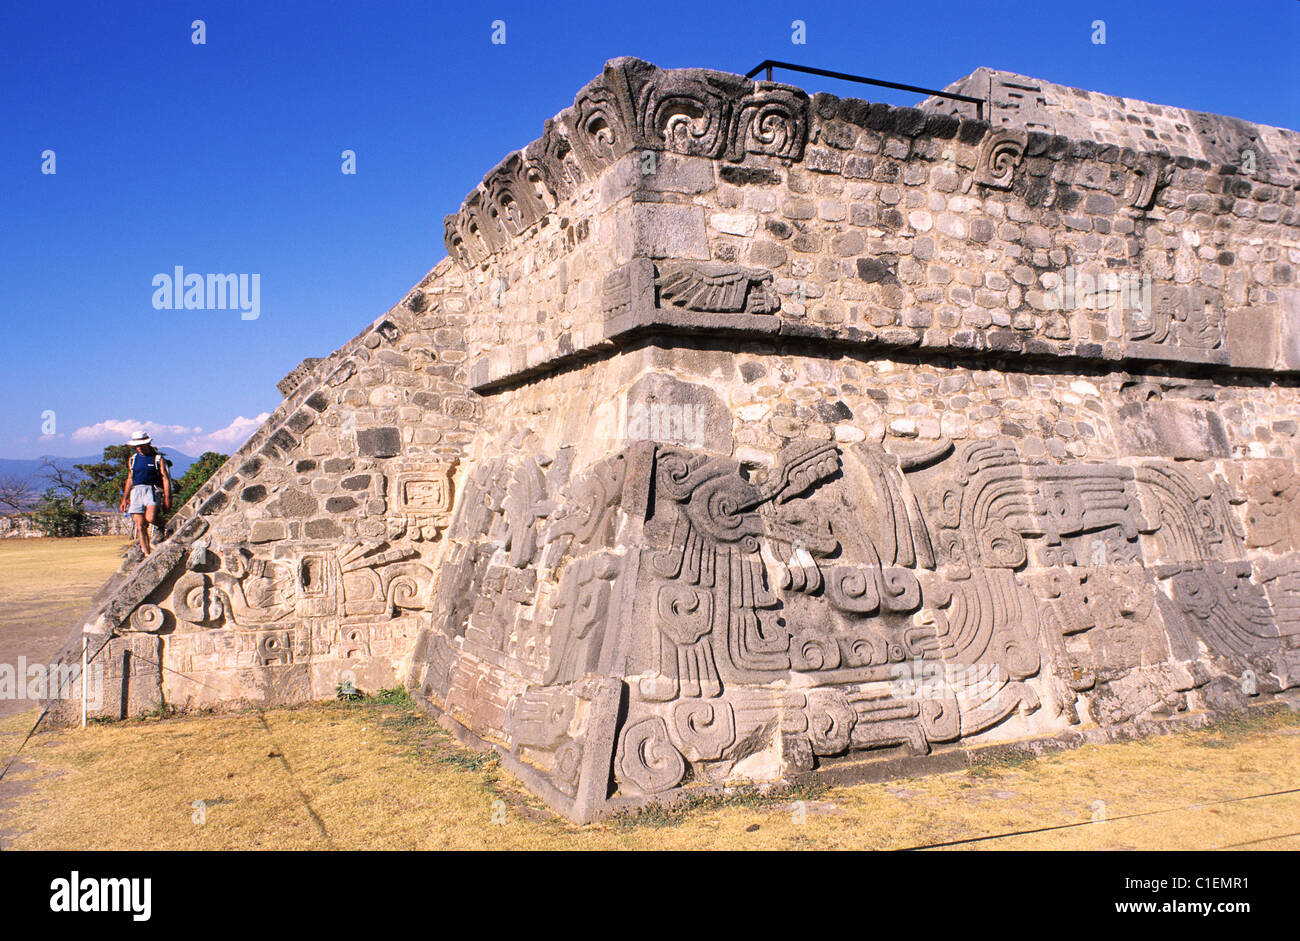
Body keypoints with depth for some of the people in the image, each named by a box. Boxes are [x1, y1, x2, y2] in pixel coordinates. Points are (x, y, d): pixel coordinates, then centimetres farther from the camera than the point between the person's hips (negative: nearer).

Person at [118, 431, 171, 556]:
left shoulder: (158, 459, 5)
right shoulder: (133, 459, 18)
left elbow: (166, 479, 1)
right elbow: (130, 479, 25)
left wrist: (167, 499, -8)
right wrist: (124, 498, 19)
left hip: (151, 490, -4)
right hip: (136, 491, 4)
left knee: (150, 518, -28)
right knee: (140, 525, -3)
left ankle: (162, 524, 5)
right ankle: (146, 553, 0)